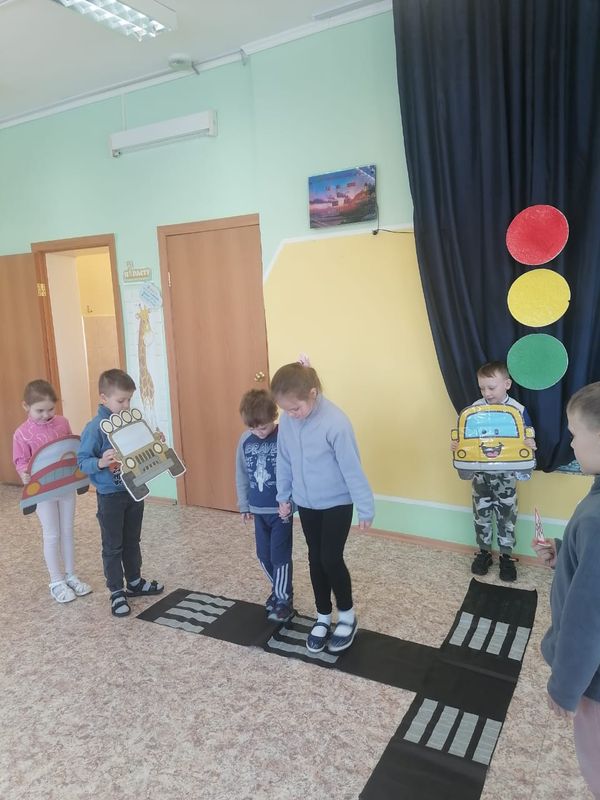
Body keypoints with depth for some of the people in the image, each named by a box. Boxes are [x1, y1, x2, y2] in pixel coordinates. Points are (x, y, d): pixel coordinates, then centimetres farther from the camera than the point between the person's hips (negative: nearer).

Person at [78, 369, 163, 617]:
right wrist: (100, 463, -36)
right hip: (110, 496, -5)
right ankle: (116, 592, 21)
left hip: (134, 491, 6)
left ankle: (135, 582, 37)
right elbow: (82, 460, -18)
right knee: (113, 546, 8)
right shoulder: (95, 428, -18)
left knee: (132, 541, 20)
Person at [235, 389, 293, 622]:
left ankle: (284, 599, 17)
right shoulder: (245, 440, -2)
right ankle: (278, 590, 35)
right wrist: (244, 505, 10)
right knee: (264, 555, 15)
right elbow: (241, 476, 7)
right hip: (258, 509, 5)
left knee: (280, 555, 1)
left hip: (281, 509, -5)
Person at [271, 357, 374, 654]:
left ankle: (347, 616, 23)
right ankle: (323, 617, 31)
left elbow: (352, 468, -20)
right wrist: (283, 496, 11)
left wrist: (365, 508, -14)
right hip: (306, 503, 5)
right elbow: (284, 460, 4)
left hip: (337, 503, -5)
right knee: (315, 559, 14)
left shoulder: (335, 422, -27)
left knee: (331, 559, -2)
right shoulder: (287, 420, -9)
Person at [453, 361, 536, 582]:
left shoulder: (518, 410, -13)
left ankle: (506, 556, 28)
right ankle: (483, 552, 32)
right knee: (481, 514, 14)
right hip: (481, 474, 2)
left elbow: (528, 440, -7)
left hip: (506, 475, -2)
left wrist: (531, 445, -29)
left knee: (506, 516, 10)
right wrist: (456, 445, -20)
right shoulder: (474, 408, -7)